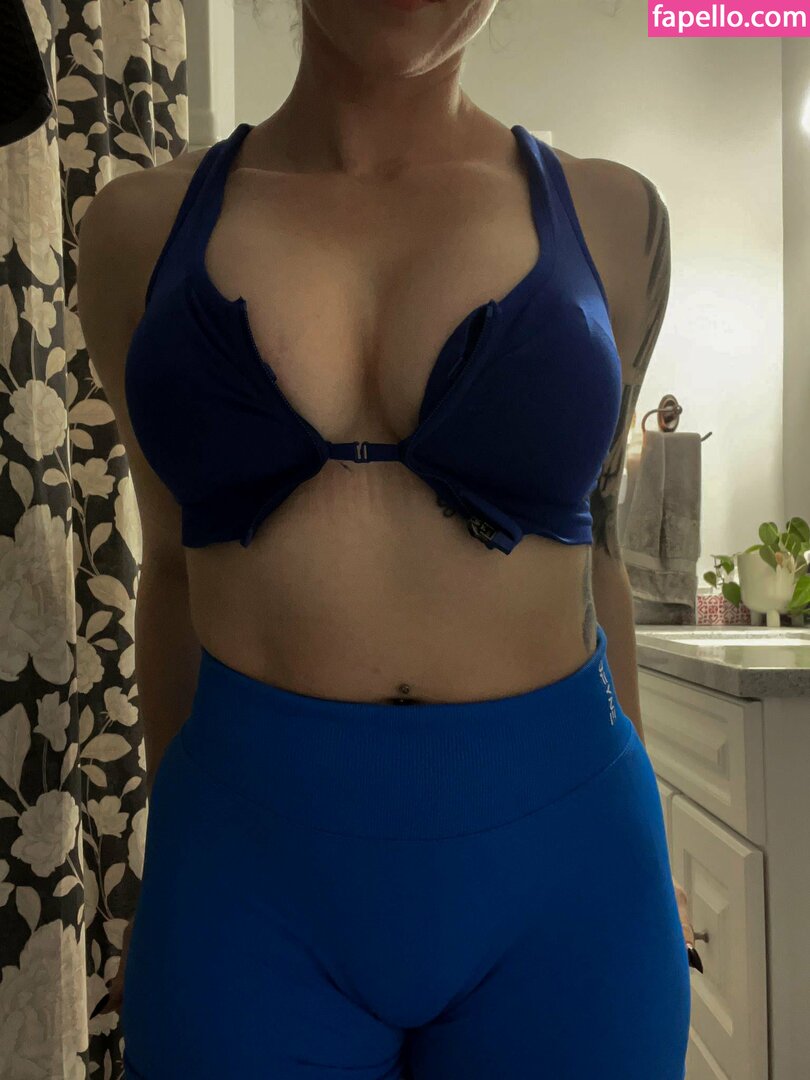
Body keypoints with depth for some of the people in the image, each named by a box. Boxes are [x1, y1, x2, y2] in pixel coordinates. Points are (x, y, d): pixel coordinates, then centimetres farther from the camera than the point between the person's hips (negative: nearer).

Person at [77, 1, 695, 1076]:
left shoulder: (611, 216, 1)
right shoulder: (142, 223, 2)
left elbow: (592, 547, 9)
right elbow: (174, 563, 7)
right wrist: (172, 859, 14)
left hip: (555, 862, 1)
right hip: (250, 863, 1)